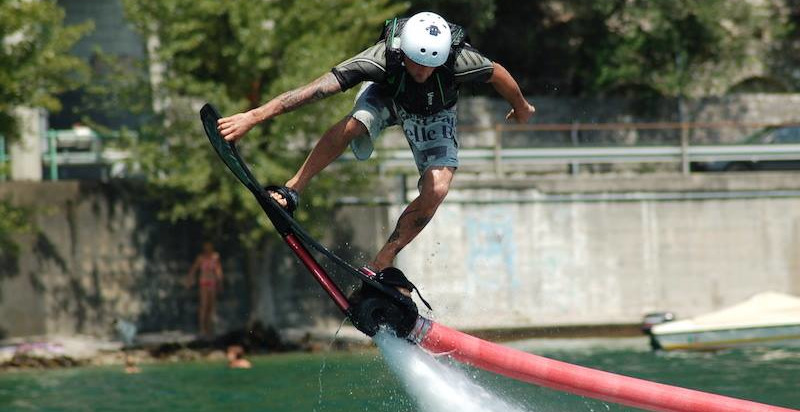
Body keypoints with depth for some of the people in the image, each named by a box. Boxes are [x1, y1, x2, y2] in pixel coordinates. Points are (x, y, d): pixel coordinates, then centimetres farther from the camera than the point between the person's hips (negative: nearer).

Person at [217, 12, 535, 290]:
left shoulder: (460, 60, -39)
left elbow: (497, 73, -16)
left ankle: (380, 264, -10)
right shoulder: (384, 57, -41)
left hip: (433, 116, 1)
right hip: (386, 96, -1)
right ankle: (292, 191, -21)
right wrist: (254, 116, -50)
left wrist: (521, 108, 5)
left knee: (435, 191, -21)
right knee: (352, 126, -35)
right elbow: (318, 88, -45)